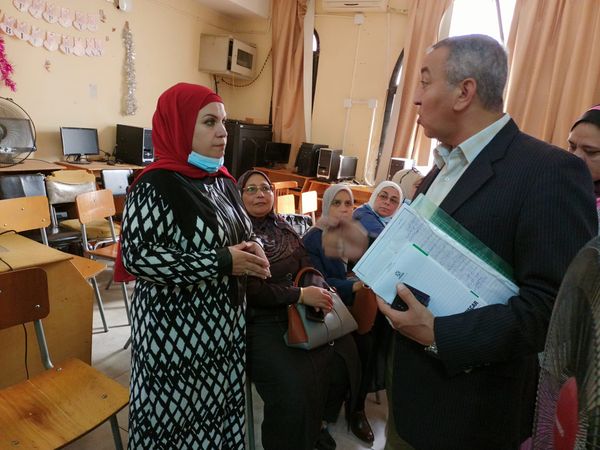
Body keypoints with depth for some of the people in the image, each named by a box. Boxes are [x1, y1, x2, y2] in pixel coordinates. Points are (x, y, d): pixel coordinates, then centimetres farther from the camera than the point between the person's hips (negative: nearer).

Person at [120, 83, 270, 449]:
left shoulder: (222, 180, 5)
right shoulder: (156, 186, -17)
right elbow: (138, 256, -24)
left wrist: (252, 248, -7)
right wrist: (222, 262, -25)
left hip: (225, 321, 7)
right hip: (177, 328, -6)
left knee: (218, 404, 21)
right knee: (176, 413, 12)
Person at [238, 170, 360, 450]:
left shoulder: (284, 229, 12)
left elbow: (306, 267, 10)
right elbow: (250, 289, -17)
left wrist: (317, 290, -11)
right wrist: (301, 295, -20)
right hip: (258, 322, -6)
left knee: (343, 356, -3)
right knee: (296, 383, -23)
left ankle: (318, 423, 23)